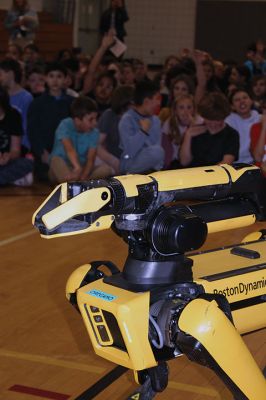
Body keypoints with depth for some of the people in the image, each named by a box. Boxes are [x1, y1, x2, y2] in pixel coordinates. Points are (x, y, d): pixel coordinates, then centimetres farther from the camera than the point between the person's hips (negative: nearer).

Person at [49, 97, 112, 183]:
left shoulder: (94, 133, -6)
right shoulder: (65, 125, -17)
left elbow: (90, 159, -15)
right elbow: (69, 149, -36)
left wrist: (83, 177, -35)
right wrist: (77, 167, -55)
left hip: (82, 168, 3)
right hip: (62, 170, -3)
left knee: (106, 169, -21)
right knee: (56, 160, -34)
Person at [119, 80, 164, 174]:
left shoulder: (155, 120, 10)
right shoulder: (127, 119, -12)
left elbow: (158, 145, 5)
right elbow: (130, 151, -23)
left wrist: (157, 168, -7)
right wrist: (143, 131, -17)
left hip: (149, 169, 6)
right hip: (129, 164, -6)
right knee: (157, 151, -29)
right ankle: (130, 174, -13)